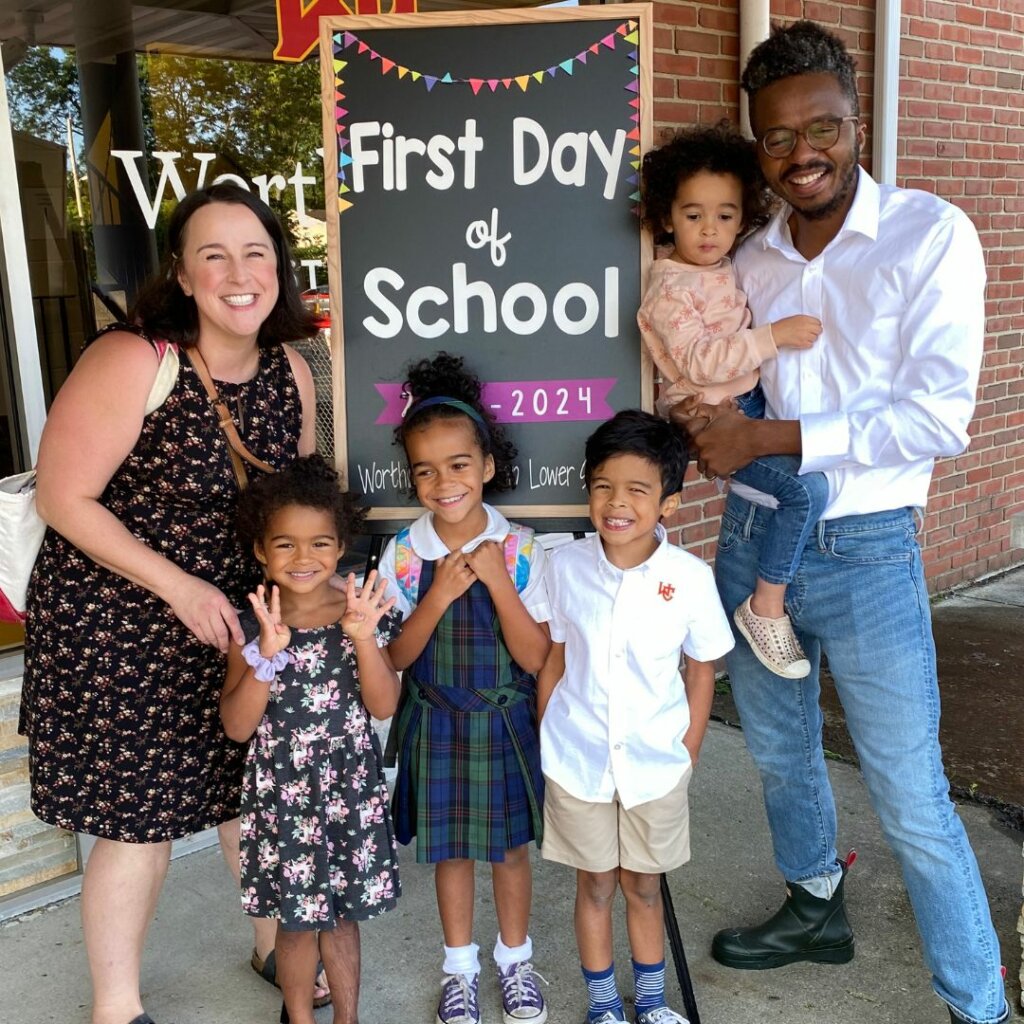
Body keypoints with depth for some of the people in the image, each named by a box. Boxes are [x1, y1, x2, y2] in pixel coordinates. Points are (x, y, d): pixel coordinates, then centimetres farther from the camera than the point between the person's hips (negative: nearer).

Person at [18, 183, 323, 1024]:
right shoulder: (133, 361, -20)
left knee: (251, 789, 19)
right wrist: (180, 587, -21)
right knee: (139, 820, 6)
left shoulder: (290, 373, -2)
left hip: (240, 620, 6)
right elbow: (64, 498, -18)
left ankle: (275, 942, 45)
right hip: (119, 627, -5)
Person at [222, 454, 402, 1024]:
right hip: (282, 792, -1)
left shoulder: (362, 614, -6)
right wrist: (267, 652, -26)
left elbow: (384, 707, -10)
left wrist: (364, 638, -24)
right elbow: (237, 727, -13)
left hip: (352, 789, 1)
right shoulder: (251, 627, -8)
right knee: (296, 919, 13)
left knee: (343, 913, 16)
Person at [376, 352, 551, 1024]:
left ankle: (516, 959, 41)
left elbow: (535, 657, -15)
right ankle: (461, 968, 39)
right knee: (450, 848, 17)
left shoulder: (519, 548, -14)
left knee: (511, 843, 17)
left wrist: (498, 581, -27)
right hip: (437, 726, 1)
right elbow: (397, 658, -9)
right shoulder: (405, 554, -11)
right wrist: (438, 596, -24)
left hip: (507, 723, -1)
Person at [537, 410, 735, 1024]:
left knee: (644, 887, 18)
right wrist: (545, 743, 3)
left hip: (655, 765, 0)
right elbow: (553, 659, 0)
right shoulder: (565, 566, -11)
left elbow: (701, 673, -2)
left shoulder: (691, 578, -15)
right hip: (577, 761, 1)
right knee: (595, 886, 17)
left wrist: (686, 758, 0)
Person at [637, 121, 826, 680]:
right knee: (808, 489, -20)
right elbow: (699, 361, -28)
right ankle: (766, 607, -7)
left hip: (749, 401, 9)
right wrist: (774, 335, -29)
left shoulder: (729, 270, 8)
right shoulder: (671, 289, -17)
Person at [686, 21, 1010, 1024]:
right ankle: (815, 908, 46)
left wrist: (772, 438, -20)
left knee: (912, 804, 2)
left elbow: (938, 415, -18)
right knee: (780, 751, 22)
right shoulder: (749, 258, 5)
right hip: (752, 537, 5)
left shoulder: (930, 234, -10)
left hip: (865, 554, -5)